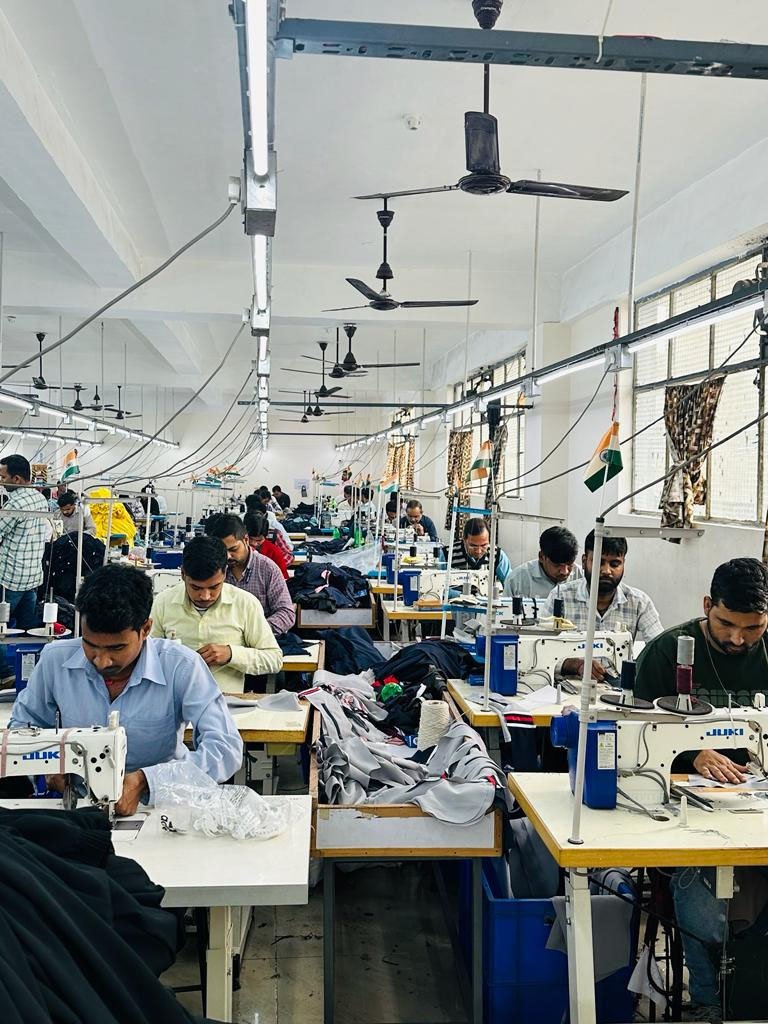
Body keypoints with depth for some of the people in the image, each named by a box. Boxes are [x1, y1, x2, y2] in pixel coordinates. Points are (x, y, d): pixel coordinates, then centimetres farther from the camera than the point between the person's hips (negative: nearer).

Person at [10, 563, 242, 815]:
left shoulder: (180, 667, -17)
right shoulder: (56, 659, -7)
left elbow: (227, 749, -22)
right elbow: (23, 723, 12)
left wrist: (145, 780, -32)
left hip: (155, 805, -3)